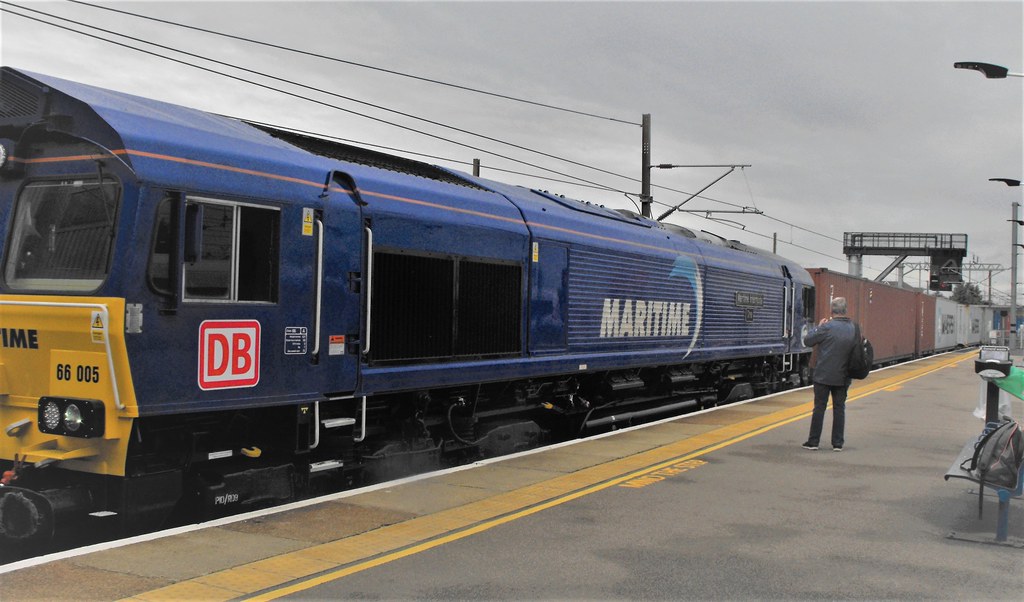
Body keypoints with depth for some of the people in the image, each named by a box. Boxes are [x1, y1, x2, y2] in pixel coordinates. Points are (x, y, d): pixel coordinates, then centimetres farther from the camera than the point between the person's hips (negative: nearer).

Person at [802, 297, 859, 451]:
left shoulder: (828, 327, -16)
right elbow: (855, 348, 14)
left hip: (824, 376, -4)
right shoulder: (853, 328, 2)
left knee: (819, 407, 3)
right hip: (843, 377, 4)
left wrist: (818, 326, 6)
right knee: (839, 408, 10)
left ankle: (813, 441, 9)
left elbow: (808, 340, -8)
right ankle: (838, 443, 12)